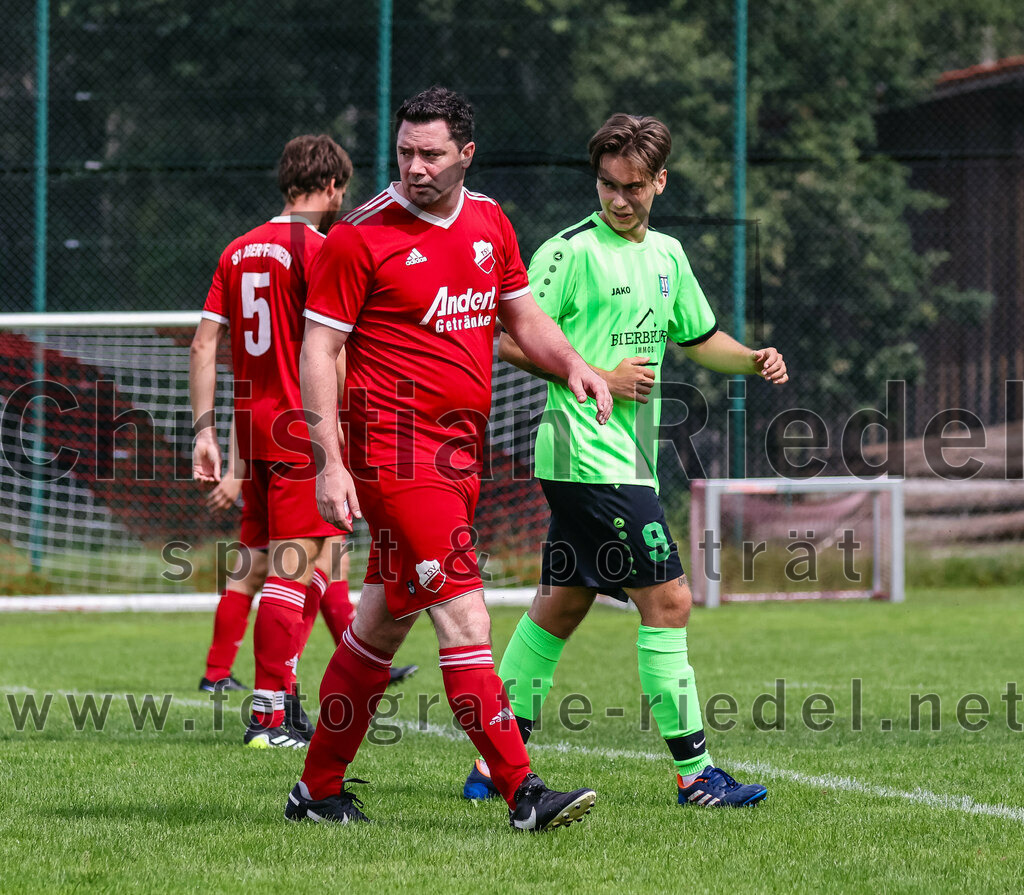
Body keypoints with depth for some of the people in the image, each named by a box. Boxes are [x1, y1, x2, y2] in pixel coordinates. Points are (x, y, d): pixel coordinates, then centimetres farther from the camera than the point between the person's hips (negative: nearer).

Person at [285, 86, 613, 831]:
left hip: (460, 448, 7)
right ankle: (522, 793, -16)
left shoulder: (489, 223, 10)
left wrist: (572, 364, 1)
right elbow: (319, 348, -7)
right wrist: (330, 463, -14)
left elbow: (522, 315, 22)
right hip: (395, 444, -7)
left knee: (385, 623, 13)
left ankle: (319, 789, 23)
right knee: (464, 616, -14)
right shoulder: (362, 236, -8)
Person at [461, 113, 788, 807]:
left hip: (631, 458, 9)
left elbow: (699, 337, 27)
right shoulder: (573, 250, -10)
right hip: (590, 457, -9)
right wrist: (600, 377, -16)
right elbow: (511, 341, -13)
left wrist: (753, 360, 8)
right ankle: (695, 771, -4)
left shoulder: (666, 255, 15)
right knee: (668, 600, -8)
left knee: (562, 605, 11)